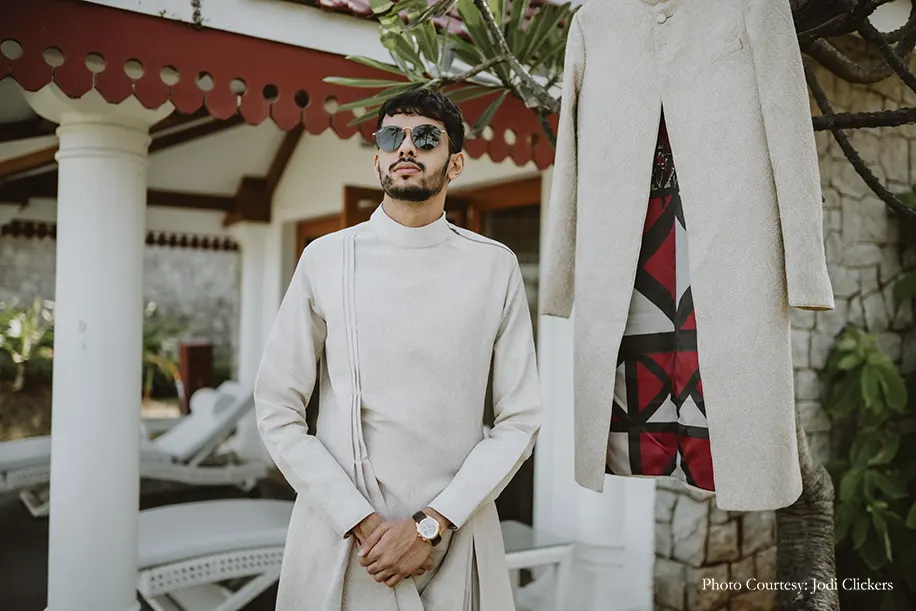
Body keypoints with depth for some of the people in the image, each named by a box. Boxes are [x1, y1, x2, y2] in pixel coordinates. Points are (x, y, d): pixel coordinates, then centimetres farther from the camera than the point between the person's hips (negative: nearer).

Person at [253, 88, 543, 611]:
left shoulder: (495, 267, -1)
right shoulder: (326, 259, -1)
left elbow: (519, 421, -1)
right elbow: (278, 413, -2)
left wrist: (431, 526, -11)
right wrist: (362, 524, -10)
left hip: (456, 543, 0)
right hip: (341, 541, 0)